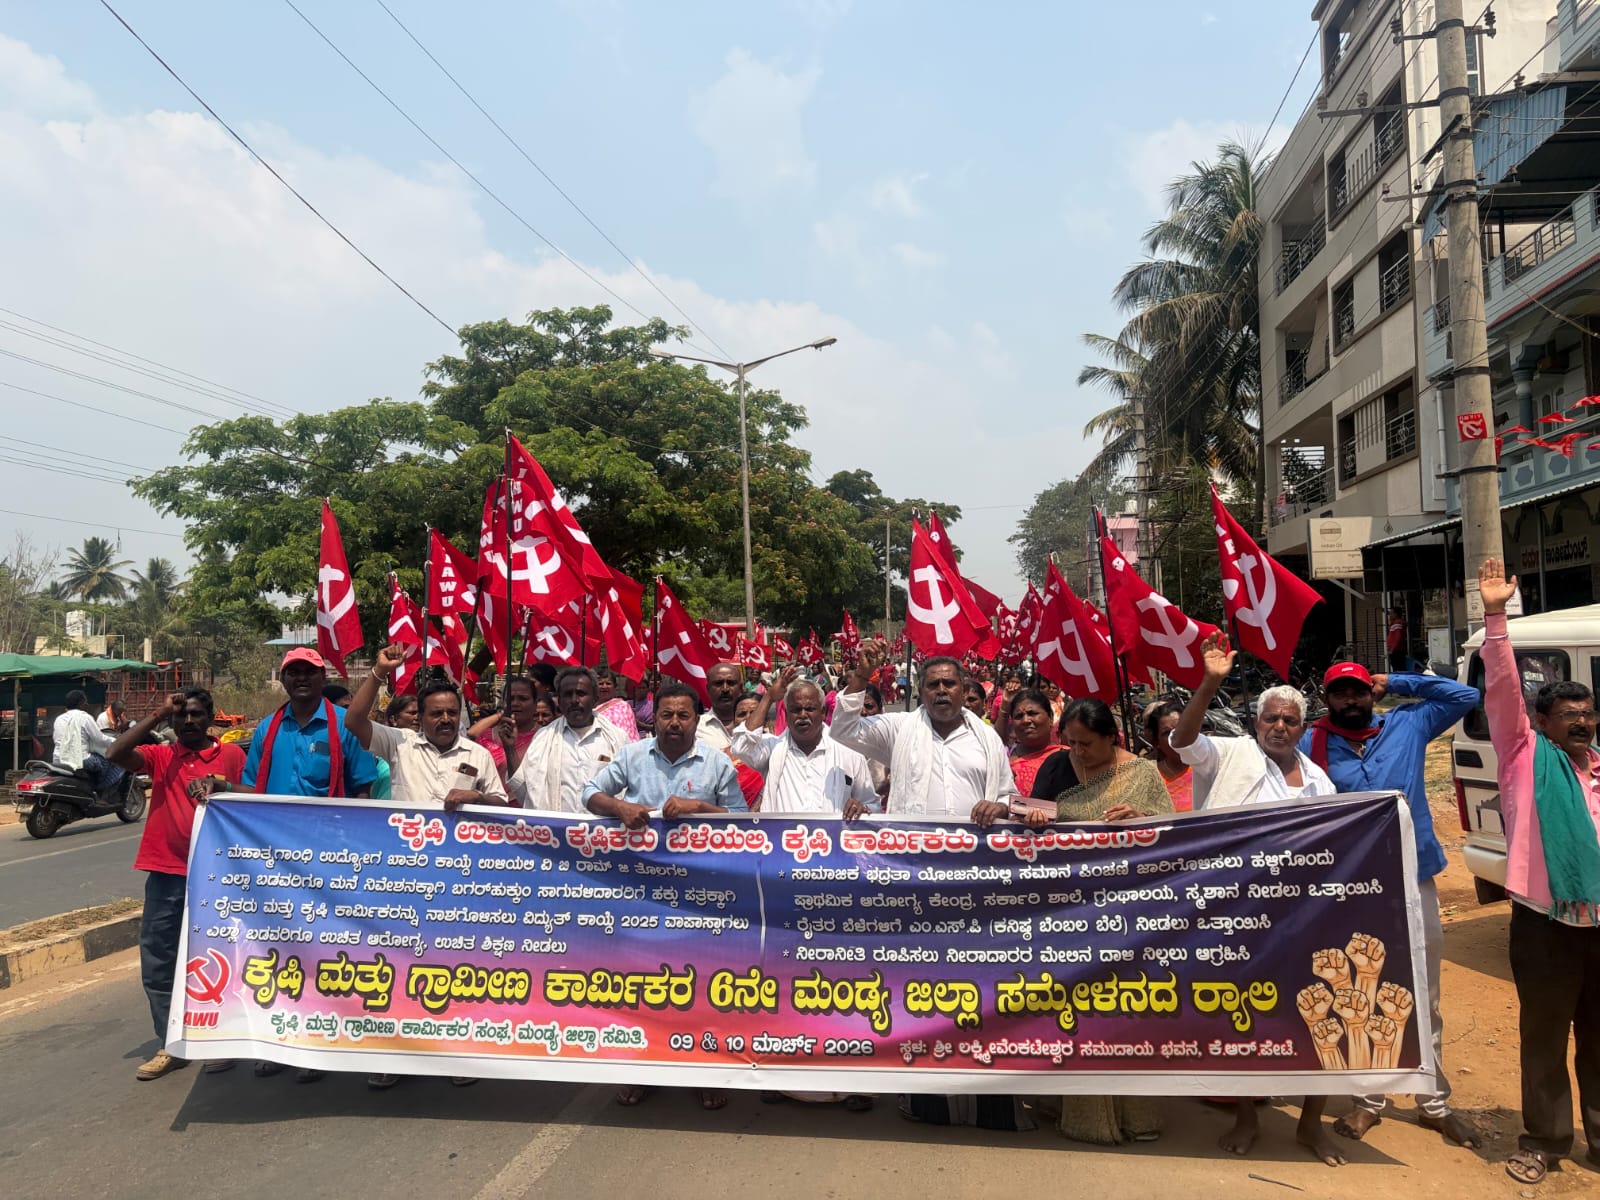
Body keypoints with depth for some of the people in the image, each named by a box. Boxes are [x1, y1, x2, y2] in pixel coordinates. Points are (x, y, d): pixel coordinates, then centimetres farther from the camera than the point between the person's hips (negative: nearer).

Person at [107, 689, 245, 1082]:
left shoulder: (231, 755, 1)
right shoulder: (160, 756, 4)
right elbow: (115, 754, -13)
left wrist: (219, 785, -14)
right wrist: (158, 715, -12)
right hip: (166, 873, 2)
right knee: (158, 963, 6)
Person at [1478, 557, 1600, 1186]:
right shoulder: (1526, 755, -4)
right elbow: (1502, 687, -13)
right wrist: (1496, 617, -21)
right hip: (1546, 922, -4)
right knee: (1544, 1035, 8)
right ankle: (1544, 1140, 22)